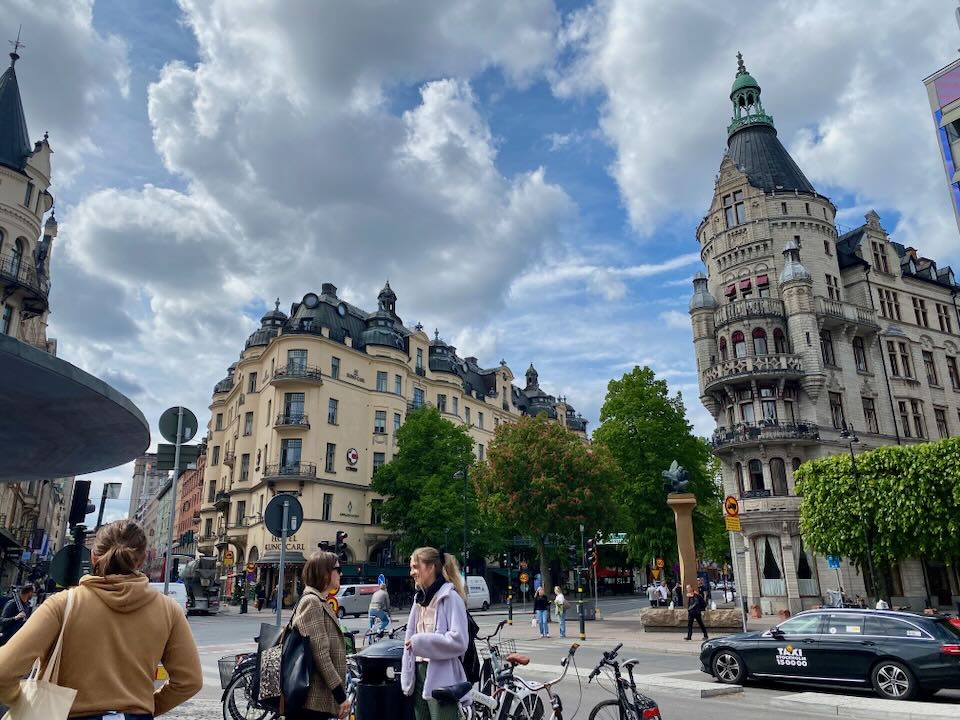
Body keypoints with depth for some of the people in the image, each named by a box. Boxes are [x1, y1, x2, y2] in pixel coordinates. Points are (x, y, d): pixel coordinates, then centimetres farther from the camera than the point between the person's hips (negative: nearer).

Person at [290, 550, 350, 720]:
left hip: (320, 699, 10)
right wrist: (340, 694, -19)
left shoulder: (321, 602, 16)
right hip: (310, 700, -10)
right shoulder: (311, 601, -14)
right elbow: (320, 654, -21)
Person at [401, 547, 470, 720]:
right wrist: (407, 677, 9)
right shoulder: (420, 599, 11)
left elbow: (459, 641, -20)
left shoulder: (450, 597, -12)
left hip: (442, 679, -8)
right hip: (419, 674, 8)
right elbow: (411, 638, 14)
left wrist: (420, 641, -16)